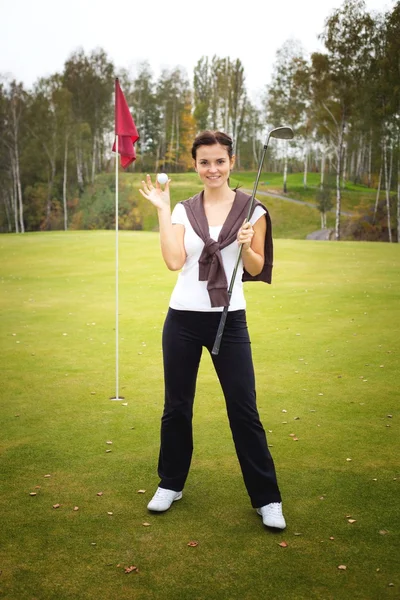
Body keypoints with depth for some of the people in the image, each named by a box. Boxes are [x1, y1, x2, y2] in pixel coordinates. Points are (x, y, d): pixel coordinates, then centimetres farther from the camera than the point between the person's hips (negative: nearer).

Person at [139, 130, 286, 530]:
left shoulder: (251, 208, -1)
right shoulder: (183, 210, 4)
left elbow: (256, 269, 2)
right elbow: (174, 262, -10)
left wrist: (246, 246, -18)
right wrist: (162, 209, -9)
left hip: (229, 320, -2)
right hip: (183, 318, 2)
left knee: (243, 410, 1)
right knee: (177, 406, 12)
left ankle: (266, 499, 15)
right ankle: (170, 484, 32)